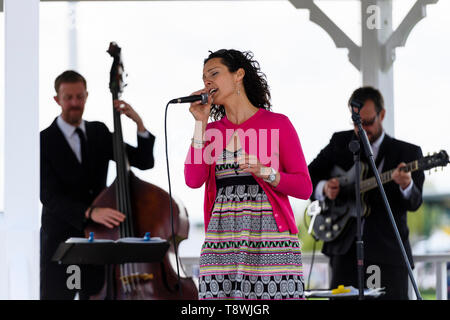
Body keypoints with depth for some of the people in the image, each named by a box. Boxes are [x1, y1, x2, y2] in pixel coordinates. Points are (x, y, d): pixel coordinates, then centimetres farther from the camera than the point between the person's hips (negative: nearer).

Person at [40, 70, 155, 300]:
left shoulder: (99, 132, 8)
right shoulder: (45, 141, -9)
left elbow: (144, 162, 5)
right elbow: (50, 197, -20)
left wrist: (139, 123, -10)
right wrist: (90, 212, -36)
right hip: (61, 242, -4)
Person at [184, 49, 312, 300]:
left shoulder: (278, 124, 6)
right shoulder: (212, 131, 16)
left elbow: (304, 188, 2)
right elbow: (193, 180, 0)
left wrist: (265, 172, -14)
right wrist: (201, 124, 2)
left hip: (270, 240, -3)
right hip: (222, 246, 3)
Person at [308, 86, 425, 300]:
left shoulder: (407, 152, 4)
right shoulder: (340, 142, 11)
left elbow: (414, 203, -6)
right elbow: (308, 176, 16)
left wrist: (406, 186, -29)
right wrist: (323, 188, -6)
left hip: (388, 253, -2)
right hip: (345, 250, 2)